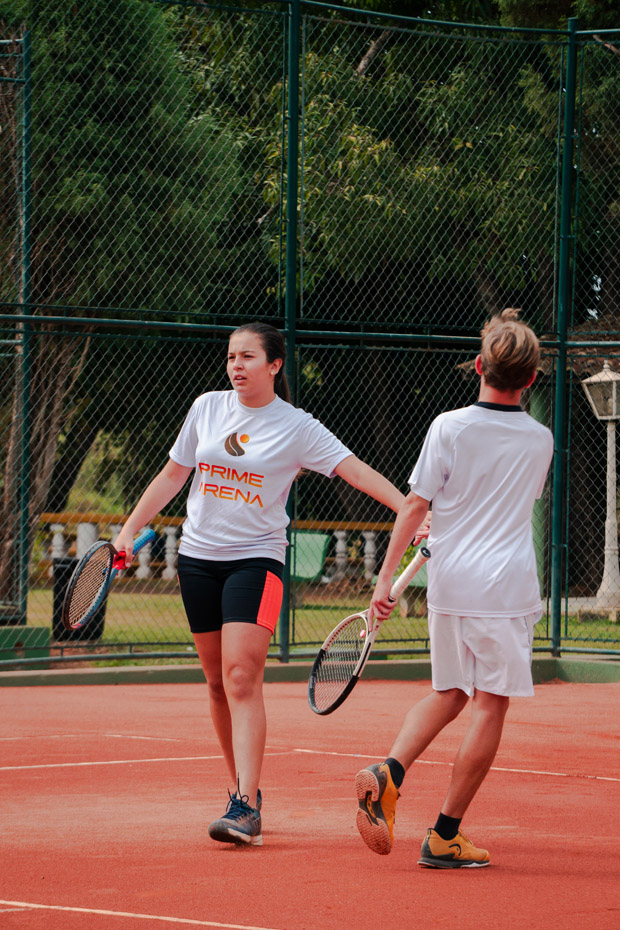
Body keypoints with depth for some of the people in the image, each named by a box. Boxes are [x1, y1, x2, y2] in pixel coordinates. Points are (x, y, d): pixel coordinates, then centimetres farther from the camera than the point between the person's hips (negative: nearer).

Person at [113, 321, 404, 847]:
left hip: (256, 558, -4)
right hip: (199, 556, 4)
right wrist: (131, 529, 11)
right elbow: (173, 475, 15)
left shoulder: (297, 428, -4)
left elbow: (357, 471, -11)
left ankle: (246, 809, -23)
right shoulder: (207, 408, 6)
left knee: (242, 679, -17)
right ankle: (245, 790, 20)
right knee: (218, 681, 7)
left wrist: (410, 509, -23)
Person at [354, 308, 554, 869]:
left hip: (448, 584, 2)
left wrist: (386, 579, -1)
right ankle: (446, 836, 1)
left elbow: (414, 507, -5)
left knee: (448, 694, 19)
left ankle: (388, 773, -4)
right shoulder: (540, 441, 2)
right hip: (507, 586, -2)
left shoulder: (450, 427, -3)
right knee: (490, 706, 3)